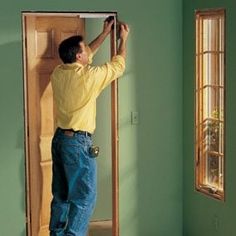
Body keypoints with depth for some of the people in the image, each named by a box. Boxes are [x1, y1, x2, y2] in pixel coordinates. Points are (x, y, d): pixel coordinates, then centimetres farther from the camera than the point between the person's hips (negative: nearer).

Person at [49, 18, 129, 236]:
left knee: (61, 195, 15)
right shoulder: (88, 76, -16)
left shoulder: (58, 73, 4)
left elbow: (88, 55, 22)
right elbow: (118, 65, 0)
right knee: (84, 197, 0)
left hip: (60, 138, 8)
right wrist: (123, 39, 14)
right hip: (78, 142, -8)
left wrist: (105, 33, 27)